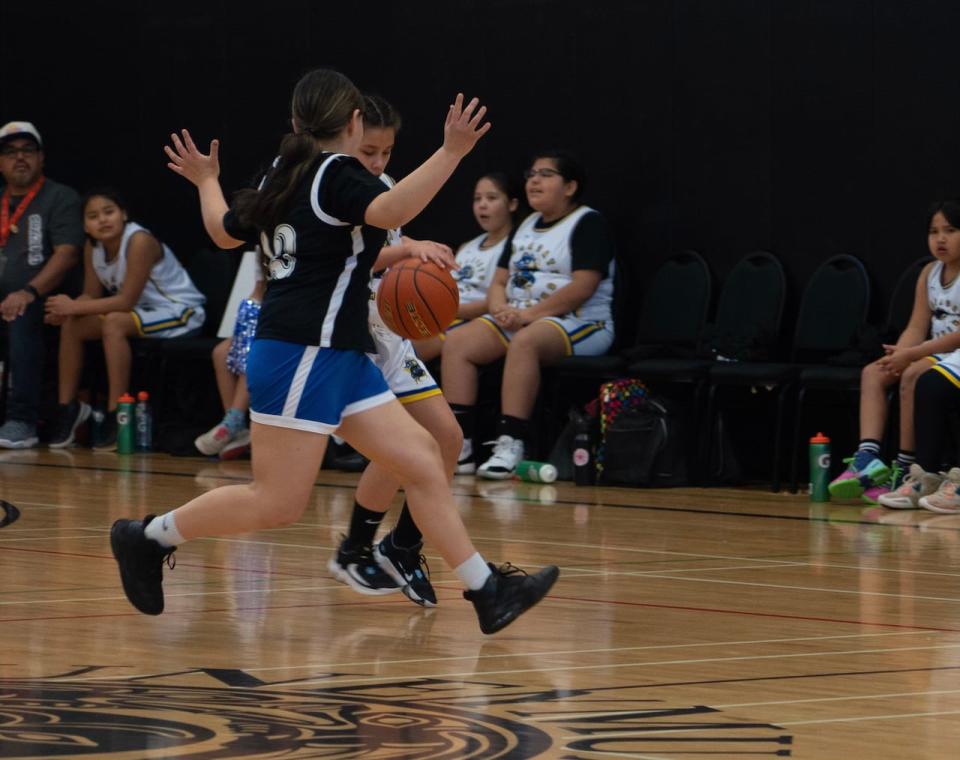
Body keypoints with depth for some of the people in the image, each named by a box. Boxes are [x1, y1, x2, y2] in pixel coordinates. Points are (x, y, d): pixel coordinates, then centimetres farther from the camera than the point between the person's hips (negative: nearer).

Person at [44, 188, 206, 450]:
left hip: (180, 313, -8)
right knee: (71, 325, -6)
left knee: (114, 323, -32)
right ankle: (67, 407, 2)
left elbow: (127, 301, -27)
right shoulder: (92, 247, -2)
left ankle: (116, 416, -28)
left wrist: (74, 307, -27)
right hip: (142, 313, 8)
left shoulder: (139, 242, -25)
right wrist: (67, 308, -25)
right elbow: (92, 295, -2)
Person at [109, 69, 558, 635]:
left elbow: (225, 231, 28)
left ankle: (488, 592, 3)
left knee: (421, 459, 4)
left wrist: (206, 182, 48)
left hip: (340, 356, 10)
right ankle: (149, 536, 10)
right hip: (302, 354, -10)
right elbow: (390, 211, -34)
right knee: (278, 503, -5)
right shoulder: (339, 174, -12)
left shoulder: (285, 176, 15)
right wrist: (451, 153, -40)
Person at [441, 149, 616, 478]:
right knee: (456, 343, -14)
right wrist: (500, 308, -5)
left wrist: (529, 314, -19)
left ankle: (511, 445, -43)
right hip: (518, 319, 8)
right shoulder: (526, 226, 21)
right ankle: (459, 445, -22)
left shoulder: (588, 223, -4)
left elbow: (583, 287, -16)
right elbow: (499, 281, 19)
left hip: (579, 324, -8)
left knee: (524, 343, -39)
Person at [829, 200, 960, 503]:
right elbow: (917, 327, 6)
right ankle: (868, 457, -28)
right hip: (934, 354, 8)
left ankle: (904, 468, -27)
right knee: (873, 373, -9)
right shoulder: (930, 273, 11)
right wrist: (897, 355, -15)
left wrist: (910, 355, -25)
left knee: (914, 374, -32)